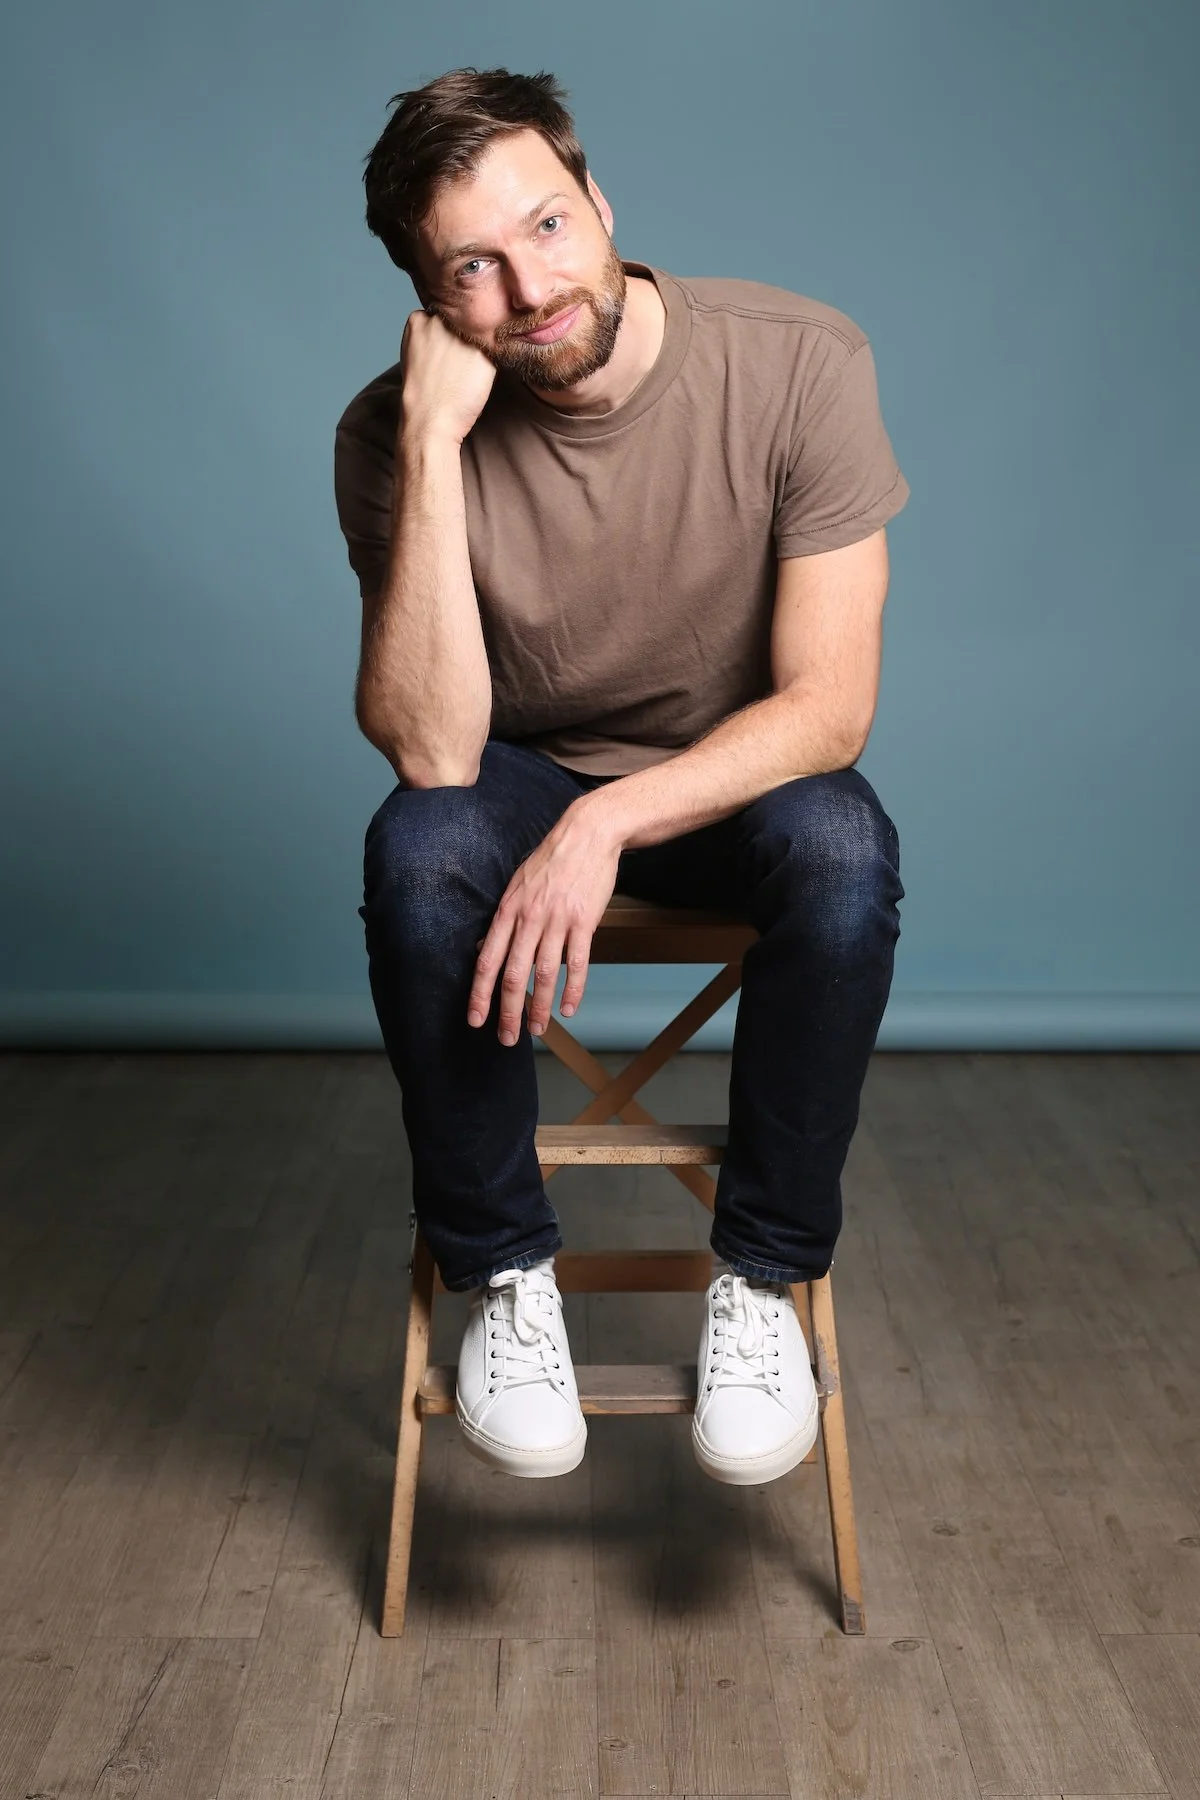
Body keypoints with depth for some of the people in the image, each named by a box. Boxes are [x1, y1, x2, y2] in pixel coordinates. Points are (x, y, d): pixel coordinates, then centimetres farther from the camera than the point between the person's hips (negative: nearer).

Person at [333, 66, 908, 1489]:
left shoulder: (799, 363, -21)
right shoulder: (392, 433, -18)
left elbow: (830, 706, -22)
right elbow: (433, 752, -28)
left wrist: (607, 824, -36)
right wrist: (434, 444, -35)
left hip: (738, 780, 0)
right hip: (524, 774, 1)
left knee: (845, 846, -33)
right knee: (416, 853, -32)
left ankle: (763, 1276, -13)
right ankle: (502, 1275, -11)